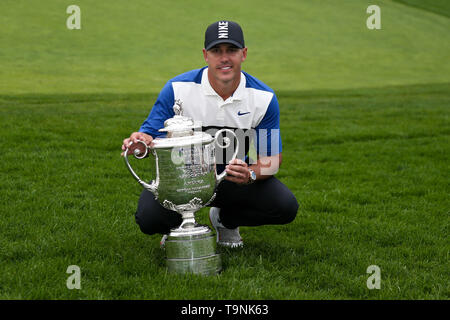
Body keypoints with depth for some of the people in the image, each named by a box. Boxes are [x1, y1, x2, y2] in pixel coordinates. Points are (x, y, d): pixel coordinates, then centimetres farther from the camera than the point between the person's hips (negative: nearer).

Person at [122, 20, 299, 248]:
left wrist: (251, 175, -31)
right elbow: (152, 134, -15)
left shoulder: (264, 98, -11)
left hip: (235, 175, 2)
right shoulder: (177, 88, -16)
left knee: (285, 207, -22)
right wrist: (141, 140, -42)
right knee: (149, 217, -30)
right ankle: (177, 226, 13)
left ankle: (225, 220, 12)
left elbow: (271, 158, -7)